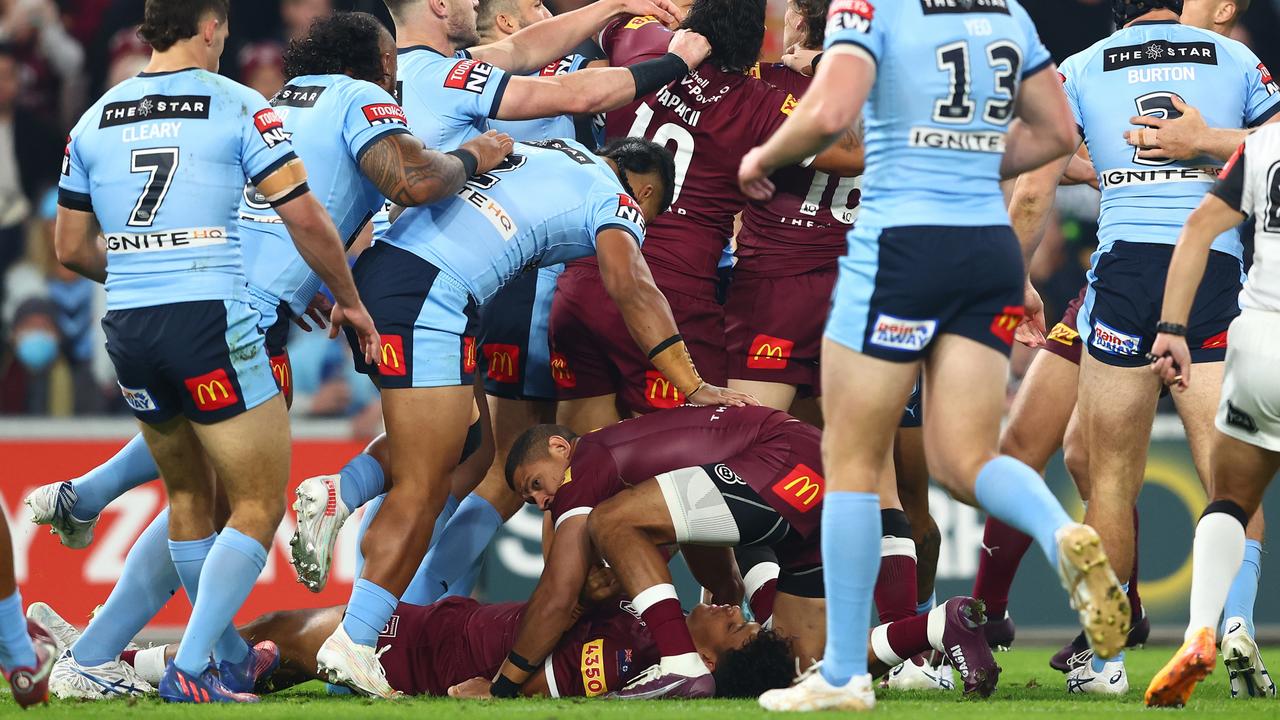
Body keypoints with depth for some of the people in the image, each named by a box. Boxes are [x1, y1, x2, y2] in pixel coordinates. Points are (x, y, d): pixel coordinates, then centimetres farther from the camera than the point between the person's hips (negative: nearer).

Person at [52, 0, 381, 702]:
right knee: (259, 505, 2)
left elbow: (71, 250, 17)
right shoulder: (237, 106, -3)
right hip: (209, 323, -6)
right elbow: (306, 221, -5)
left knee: (188, 495, 22)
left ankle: (225, 653, 32)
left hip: (127, 327, 6)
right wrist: (348, 301, 10)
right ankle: (190, 668, -8)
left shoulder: (95, 119, 11)